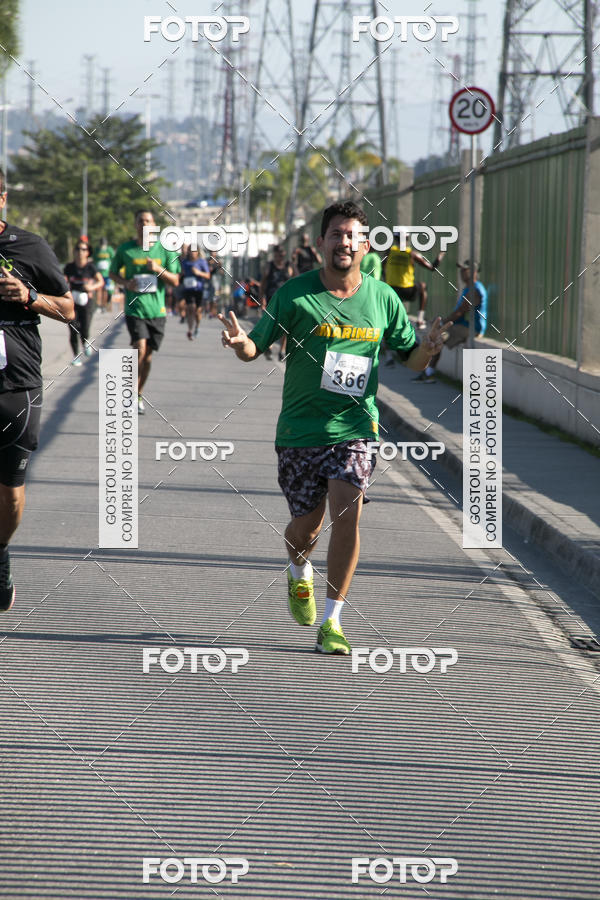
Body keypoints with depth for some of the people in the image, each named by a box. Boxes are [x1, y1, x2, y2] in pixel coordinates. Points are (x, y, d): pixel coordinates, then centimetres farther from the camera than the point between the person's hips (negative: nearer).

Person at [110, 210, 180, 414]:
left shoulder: (165, 250, 4)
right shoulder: (125, 250, 2)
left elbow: (175, 281, 4)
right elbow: (113, 273, 15)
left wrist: (159, 269, -14)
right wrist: (125, 283, -5)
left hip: (157, 309, 2)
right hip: (134, 308, -2)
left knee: (148, 354, 8)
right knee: (140, 349, -19)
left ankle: (139, 394, 24)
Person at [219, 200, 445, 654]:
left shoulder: (382, 298, 2)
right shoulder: (295, 294, -4)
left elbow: (412, 357, 11)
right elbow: (257, 348, 1)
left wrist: (427, 349, -12)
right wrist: (240, 343, -22)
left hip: (355, 426, 0)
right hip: (301, 428, 0)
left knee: (347, 515, -16)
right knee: (307, 524, 8)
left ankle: (332, 621, -6)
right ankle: (299, 574, 45)